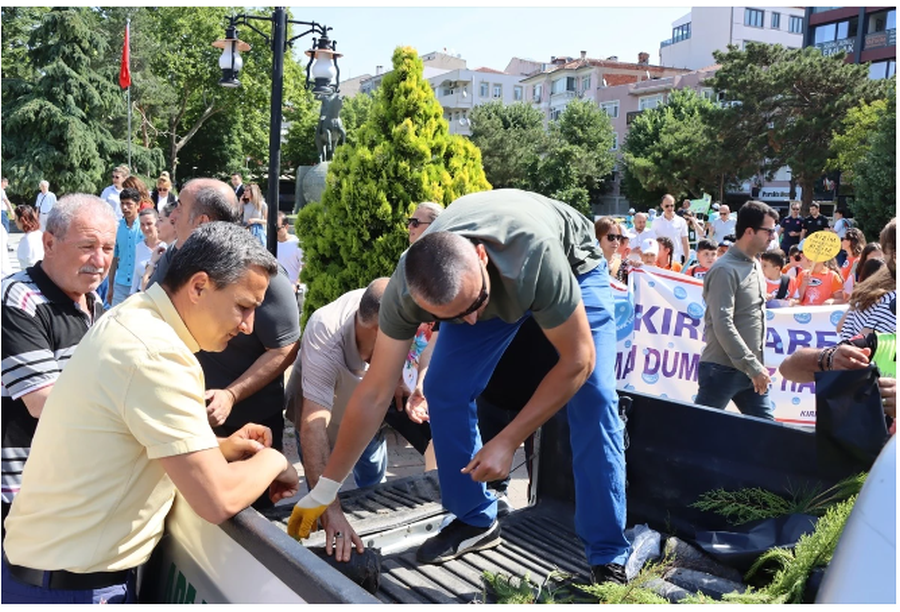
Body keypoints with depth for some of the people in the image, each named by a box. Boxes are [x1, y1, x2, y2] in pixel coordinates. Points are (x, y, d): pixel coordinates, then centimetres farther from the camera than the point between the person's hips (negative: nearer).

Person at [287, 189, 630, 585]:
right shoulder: (405, 290, -32)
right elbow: (373, 395, -23)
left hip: (572, 264, -3)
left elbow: (578, 360, -31)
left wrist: (507, 442, -31)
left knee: (593, 399, -19)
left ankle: (607, 559, -6)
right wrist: (323, 492, -17)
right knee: (444, 389, -11)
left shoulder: (536, 257, -45)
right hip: (491, 279, 3)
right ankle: (476, 521, 9)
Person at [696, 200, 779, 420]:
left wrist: (757, 366, 15)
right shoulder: (725, 270, -14)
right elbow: (723, 325, -21)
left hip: (750, 369, 9)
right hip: (723, 370, -8)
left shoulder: (756, 266, 14)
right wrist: (753, 367, -21)